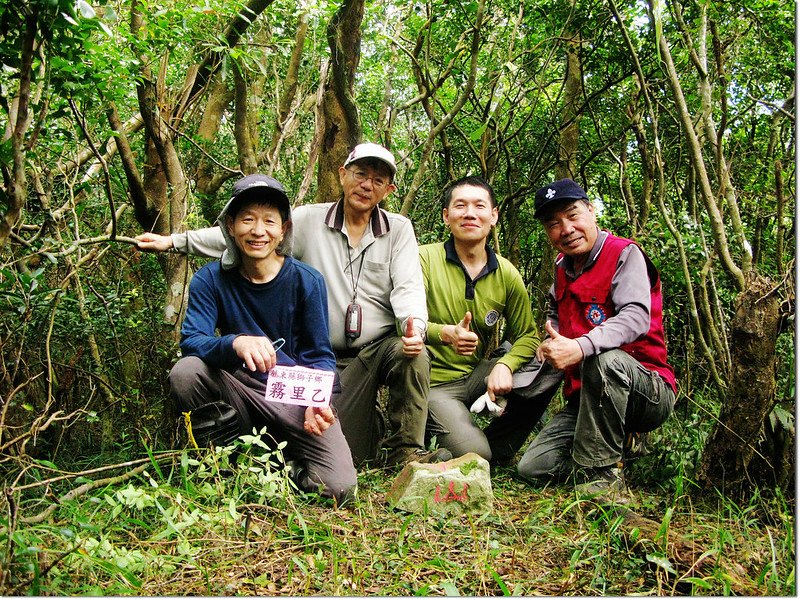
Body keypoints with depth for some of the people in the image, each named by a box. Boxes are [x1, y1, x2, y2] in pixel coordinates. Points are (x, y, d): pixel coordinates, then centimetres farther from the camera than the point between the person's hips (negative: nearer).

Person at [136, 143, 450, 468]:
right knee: (348, 456, -5)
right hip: (332, 357, 0)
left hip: (382, 346, 0)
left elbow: (408, 287, -6)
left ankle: (405, 450, -13)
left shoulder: (399, 229, 5)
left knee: (412, 352, -35)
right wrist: (173, 240, -1)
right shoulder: (309, 220, 3)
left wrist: (415, 325, -29)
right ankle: (373, 422, 33)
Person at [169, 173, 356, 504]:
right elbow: (190, 340, -18)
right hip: (240, 391, 1)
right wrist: (236, 343, -41)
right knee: (185, 373, -28)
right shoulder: (211, 279, -6)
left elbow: (320, 355, -5)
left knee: (339, 487, -21)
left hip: (296, 397, -1)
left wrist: (318, 401, -26)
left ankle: (285, 462, 14)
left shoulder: (307, 281, -8)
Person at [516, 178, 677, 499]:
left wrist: (581, 347, -43)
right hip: (584, 398, 6)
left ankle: (601, 474, -25)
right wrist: (550, 340, 3)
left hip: (649, 393, -6)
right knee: (531, 466, -8)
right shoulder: (562, 268, 12)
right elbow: (555, 316, 28)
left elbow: (636, 316, -27)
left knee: (606, 358, -41)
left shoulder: (624, 253, -11)